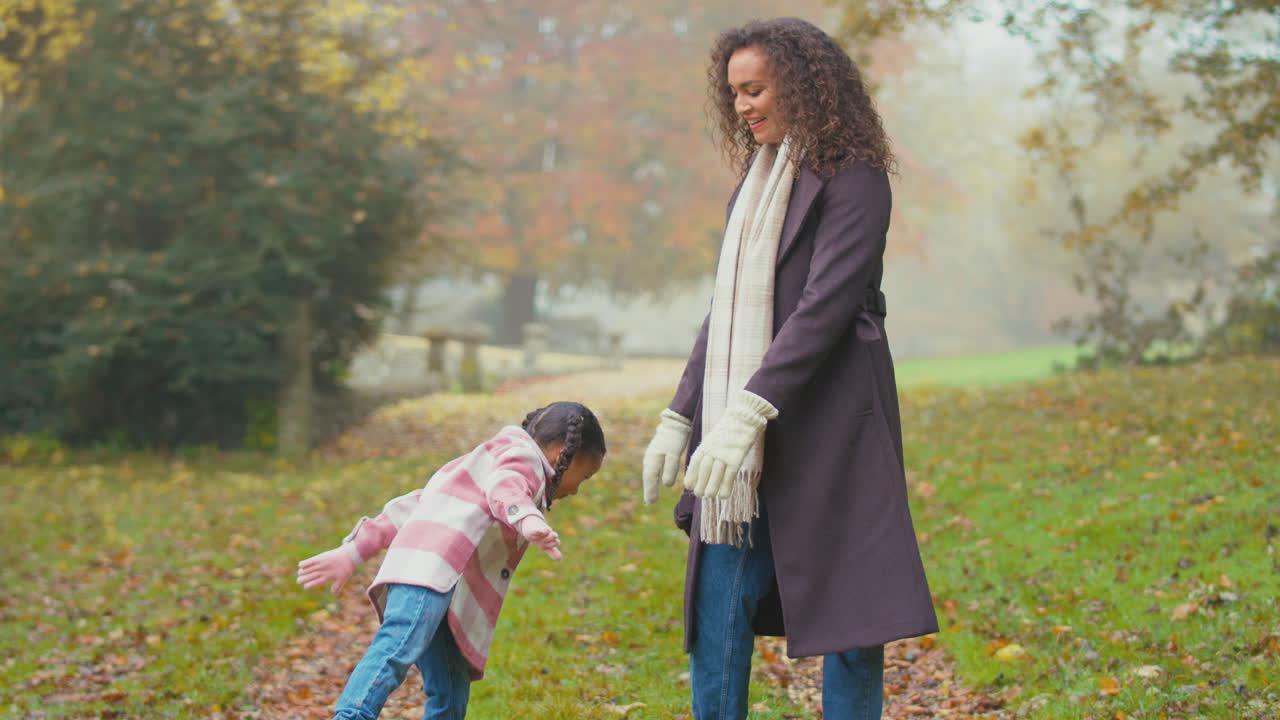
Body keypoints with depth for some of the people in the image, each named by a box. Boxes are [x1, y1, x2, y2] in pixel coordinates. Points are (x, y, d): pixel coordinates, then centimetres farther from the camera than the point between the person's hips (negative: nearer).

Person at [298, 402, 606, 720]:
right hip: (430, 572, -9)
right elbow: (504, 486, -15)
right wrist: (527, 518, -36)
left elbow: (412, 507, 33)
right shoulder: (521, 454, 10)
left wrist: (353, 552, 29)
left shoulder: (482, 460, 38)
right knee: (398, 648, -27)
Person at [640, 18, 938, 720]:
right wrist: (679, 417, 14)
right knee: (716, 616, 4)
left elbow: (826, 304, -16)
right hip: (740, 428, 7)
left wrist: (747, 412, -23)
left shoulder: (852, 178, -6)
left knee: (847, 613, -2)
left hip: (822, 423, -7)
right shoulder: (756, 179, 18)